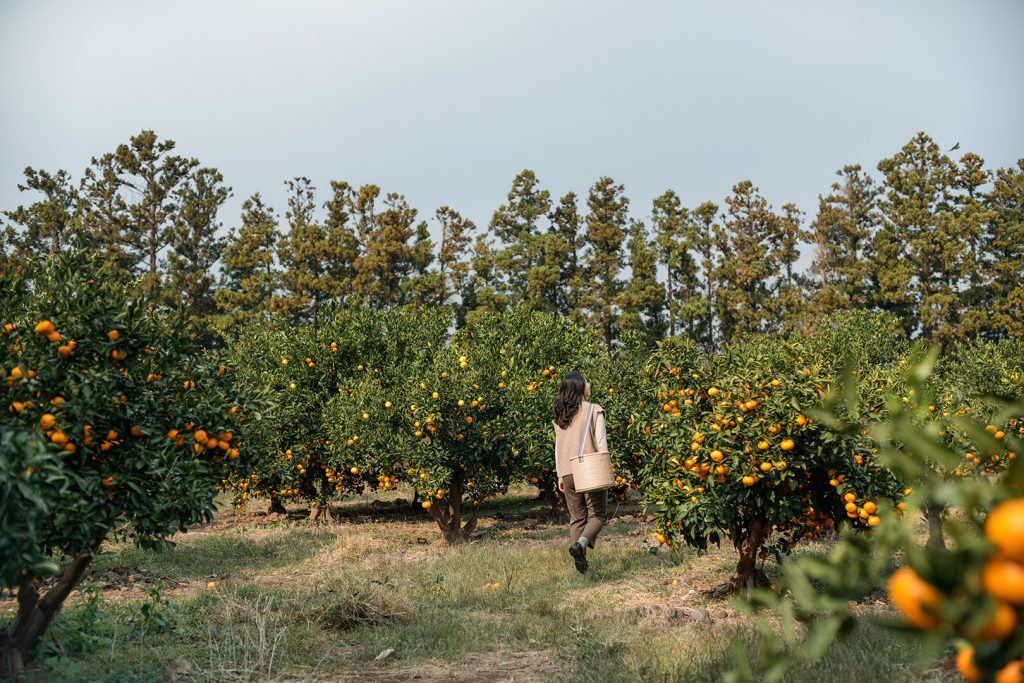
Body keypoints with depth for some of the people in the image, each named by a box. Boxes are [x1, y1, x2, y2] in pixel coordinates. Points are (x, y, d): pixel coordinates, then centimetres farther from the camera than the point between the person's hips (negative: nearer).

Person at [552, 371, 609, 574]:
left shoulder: (560, 415, 9)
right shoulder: (594, 410, -5)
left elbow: (558, 447, 11)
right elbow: (601, 443, -8)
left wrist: (560, 476, 16)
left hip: (568, 473, 4)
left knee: (577, 518, 12)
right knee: (597, 514, 4)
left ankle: (580, 562, 8)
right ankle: (580, 544, -22)